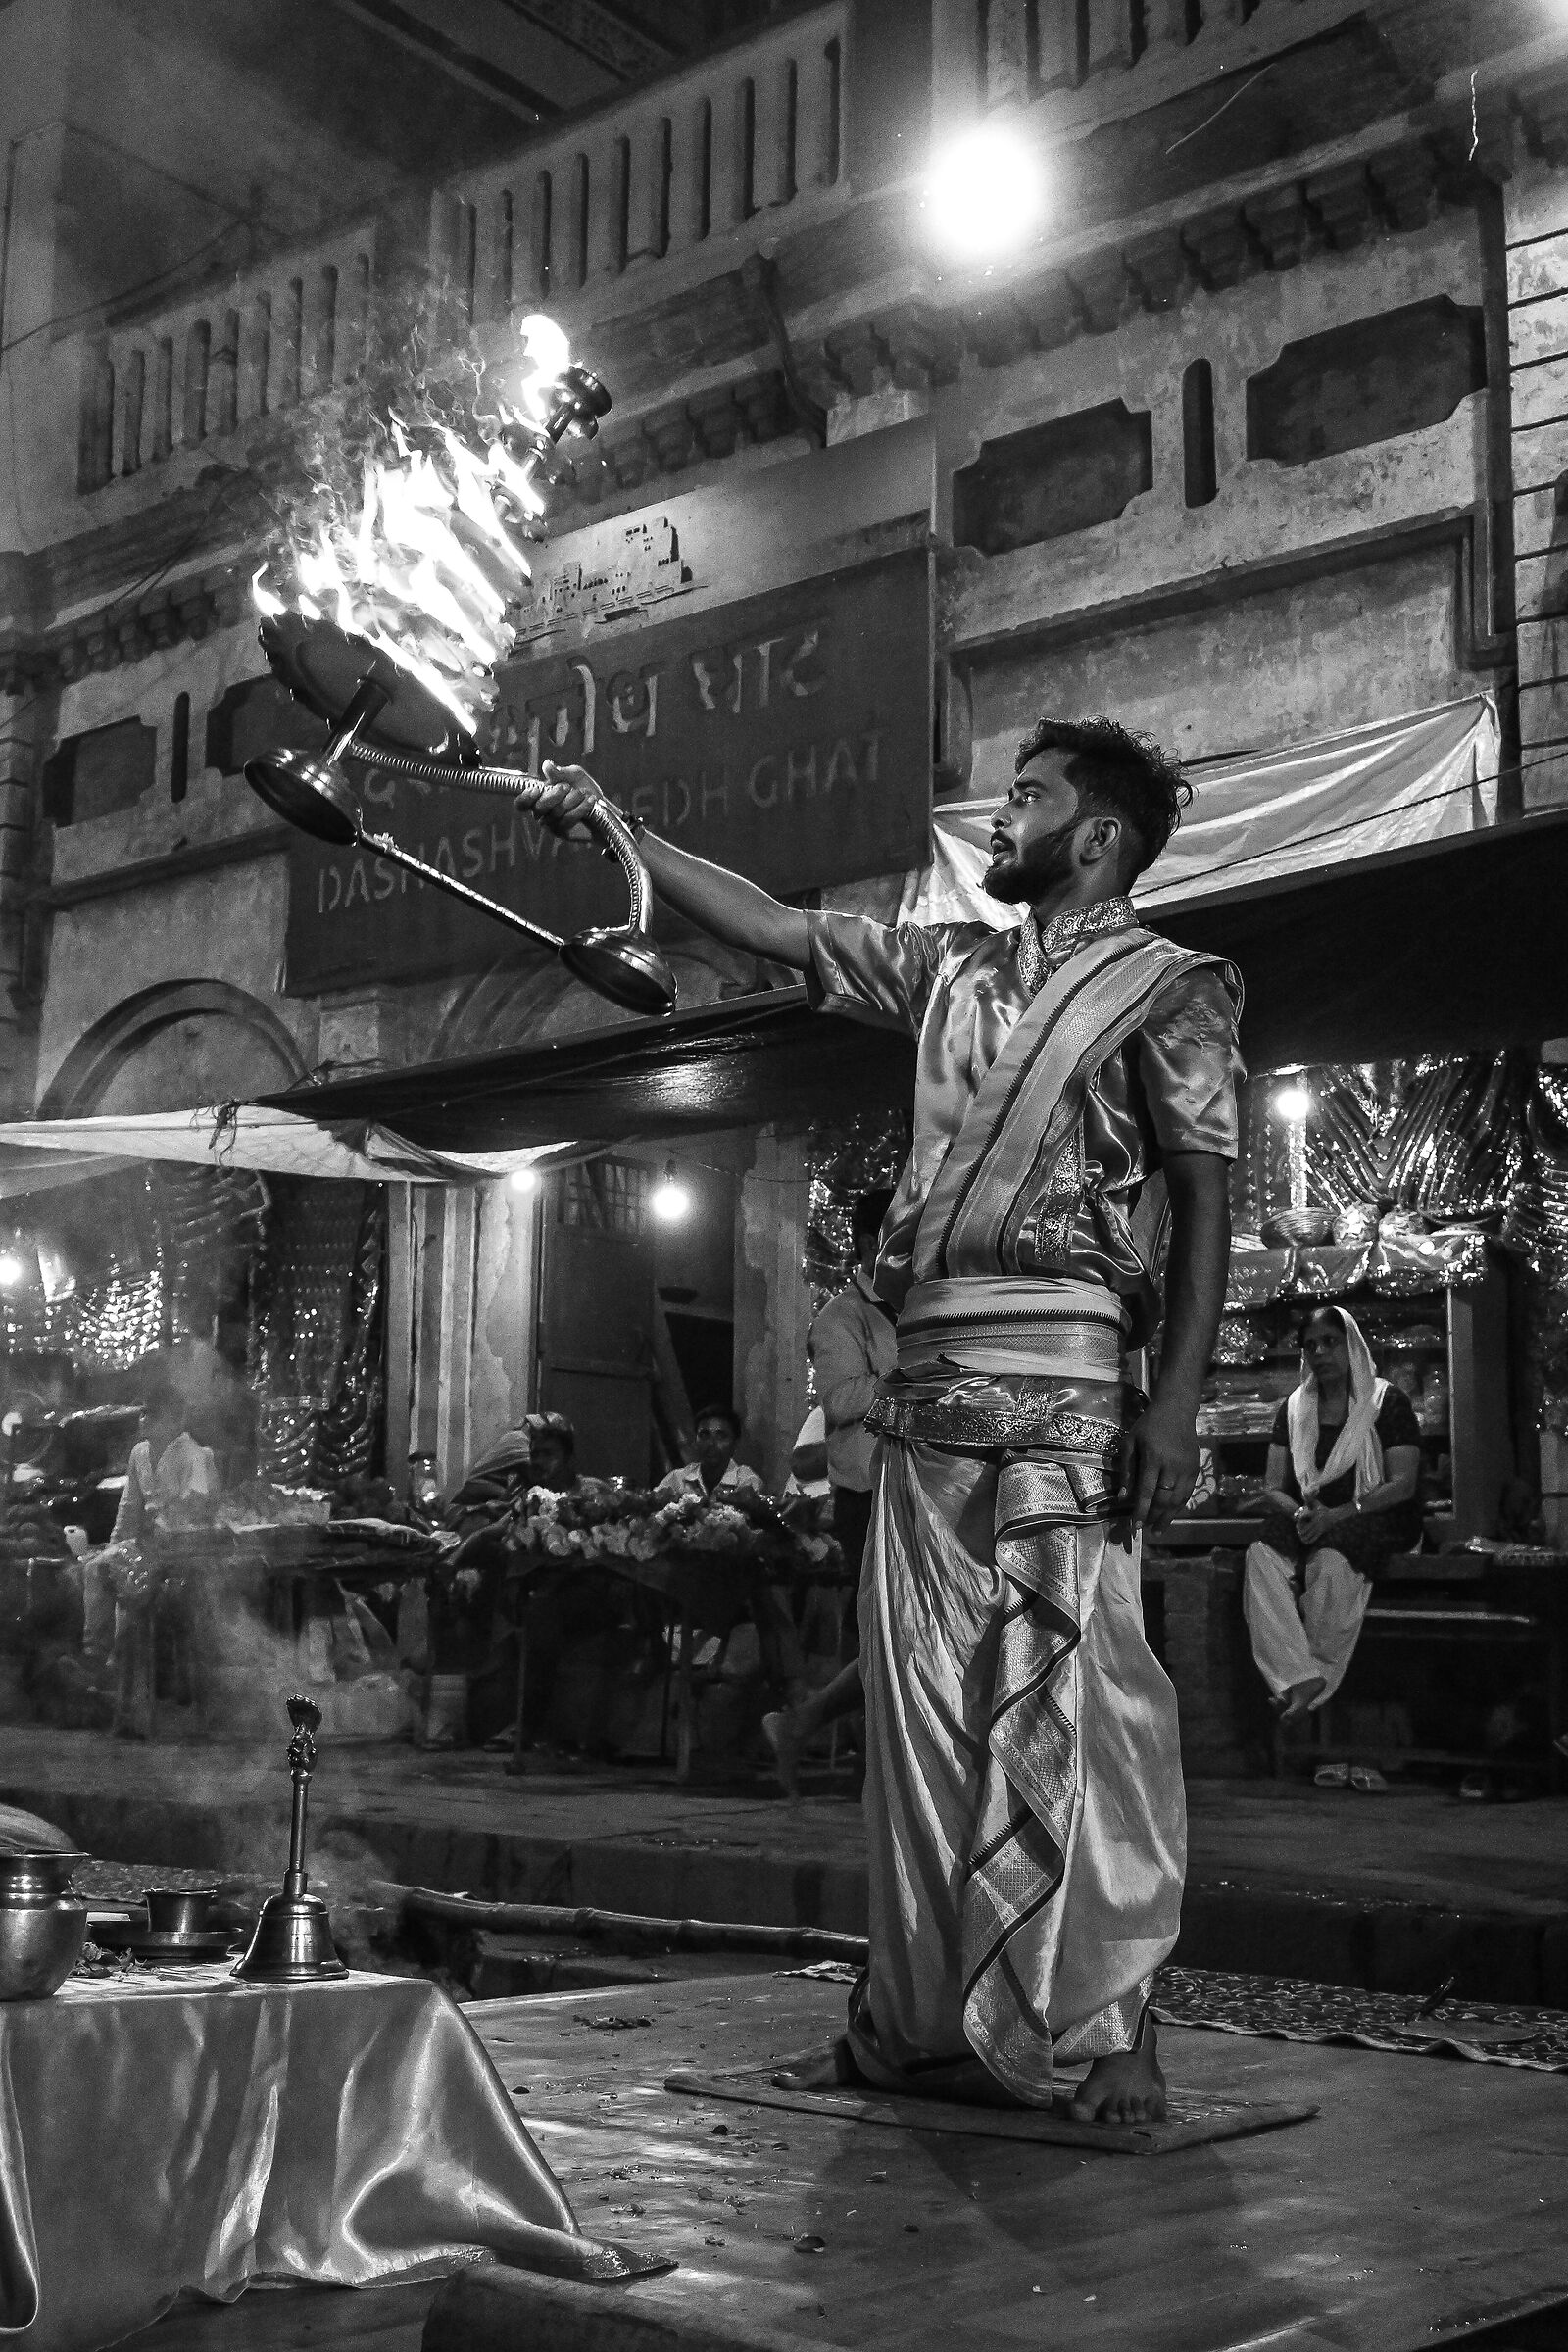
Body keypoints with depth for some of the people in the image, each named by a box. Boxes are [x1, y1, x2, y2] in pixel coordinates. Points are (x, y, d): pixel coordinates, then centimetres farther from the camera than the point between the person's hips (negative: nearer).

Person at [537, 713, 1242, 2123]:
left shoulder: (1167, 985, 2)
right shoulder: (951, 968, 21)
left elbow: (1204, 1199, -5)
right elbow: (773, 930, 23)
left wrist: (1178, 1401, -14)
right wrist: (622, 834, 18)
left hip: (1060, 1381, -7)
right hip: (929, 1378, 7)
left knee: (1073, 1702, -9)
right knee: (923, 1704, 6)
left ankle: (1116, 2029, -3)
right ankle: (925, 2023, 14)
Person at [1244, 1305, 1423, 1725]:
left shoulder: (1388, 1402, 4)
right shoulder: (1294, 1407, 16)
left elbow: (1403, 1484, -6)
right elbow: (1273, 1488, 12)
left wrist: (1336, 1515, -19)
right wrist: (1300, 1513, -13)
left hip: (1372, 1519, -4)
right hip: (1310, 1524, 4)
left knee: (1331, 1561, -39)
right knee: (1261, 1557, -31)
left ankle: (1310, 1684, -28)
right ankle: (1304, 1676, -41)